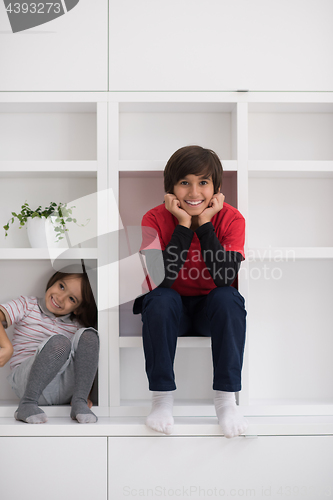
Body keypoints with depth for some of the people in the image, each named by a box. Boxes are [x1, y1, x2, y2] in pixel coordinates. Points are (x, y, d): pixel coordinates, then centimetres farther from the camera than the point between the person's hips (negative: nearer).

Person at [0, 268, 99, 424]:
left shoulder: (76, 327, 16)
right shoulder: (27, 305, 8)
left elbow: (83, 363, 14)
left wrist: (80, 394, -3)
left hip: (64, 390, 3)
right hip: (27, 381, -3)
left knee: (88, 335, -19)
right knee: (59, 342, -32)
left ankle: (79, 402, -23)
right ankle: (27, 404, -26)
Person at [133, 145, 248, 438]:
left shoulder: (231, 219, -14)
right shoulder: (156, 219, -15)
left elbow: (225, 277, -27)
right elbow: (162, 279, -27)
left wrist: (204, 223, -27)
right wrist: (184, 225, -28)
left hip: (212, 309, 0)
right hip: (171, 309, 0)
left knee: (228, 298, -31)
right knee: (160, 300, -32)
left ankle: (226, 398, -22)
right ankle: (163, 397, -20)